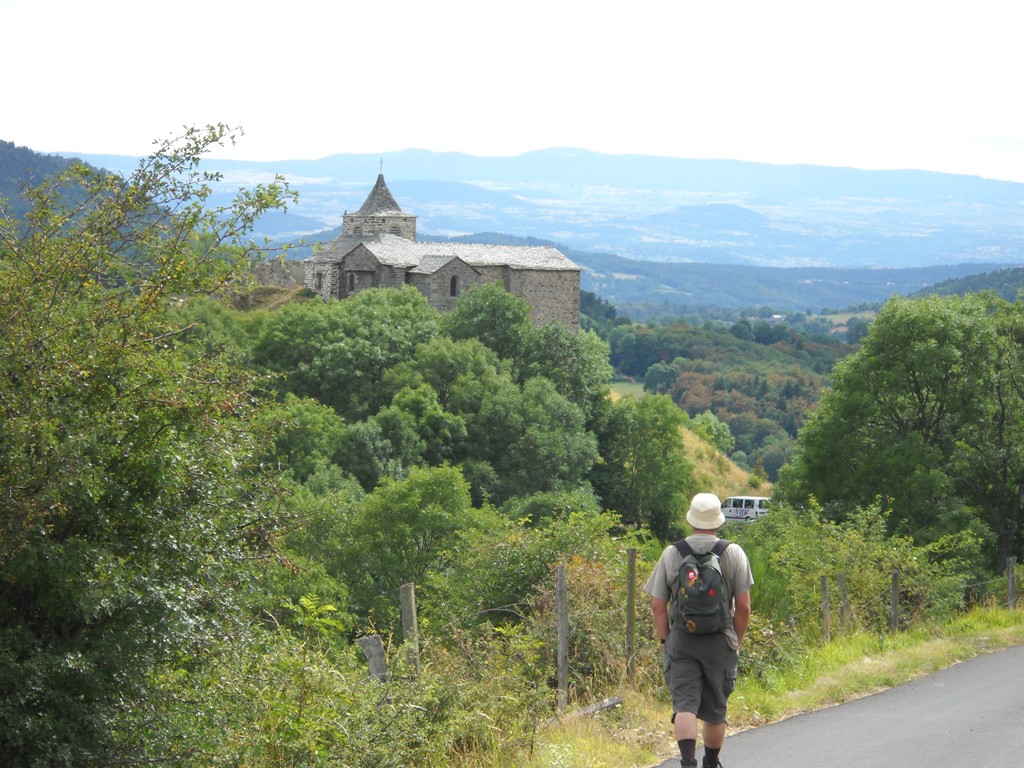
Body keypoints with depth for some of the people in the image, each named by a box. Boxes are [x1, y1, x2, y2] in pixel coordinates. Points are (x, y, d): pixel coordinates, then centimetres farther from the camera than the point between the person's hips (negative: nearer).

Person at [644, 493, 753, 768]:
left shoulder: (671, 554, 1)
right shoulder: (734, 553, -1)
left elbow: (658, 605, 0)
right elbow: (743, 606, -3)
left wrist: (664, 641, 9)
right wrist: (736, 641, 9)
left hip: (681, 641, 0)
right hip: (720, 641, 0)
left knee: (684, 704, -5)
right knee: (715, 710, 12)